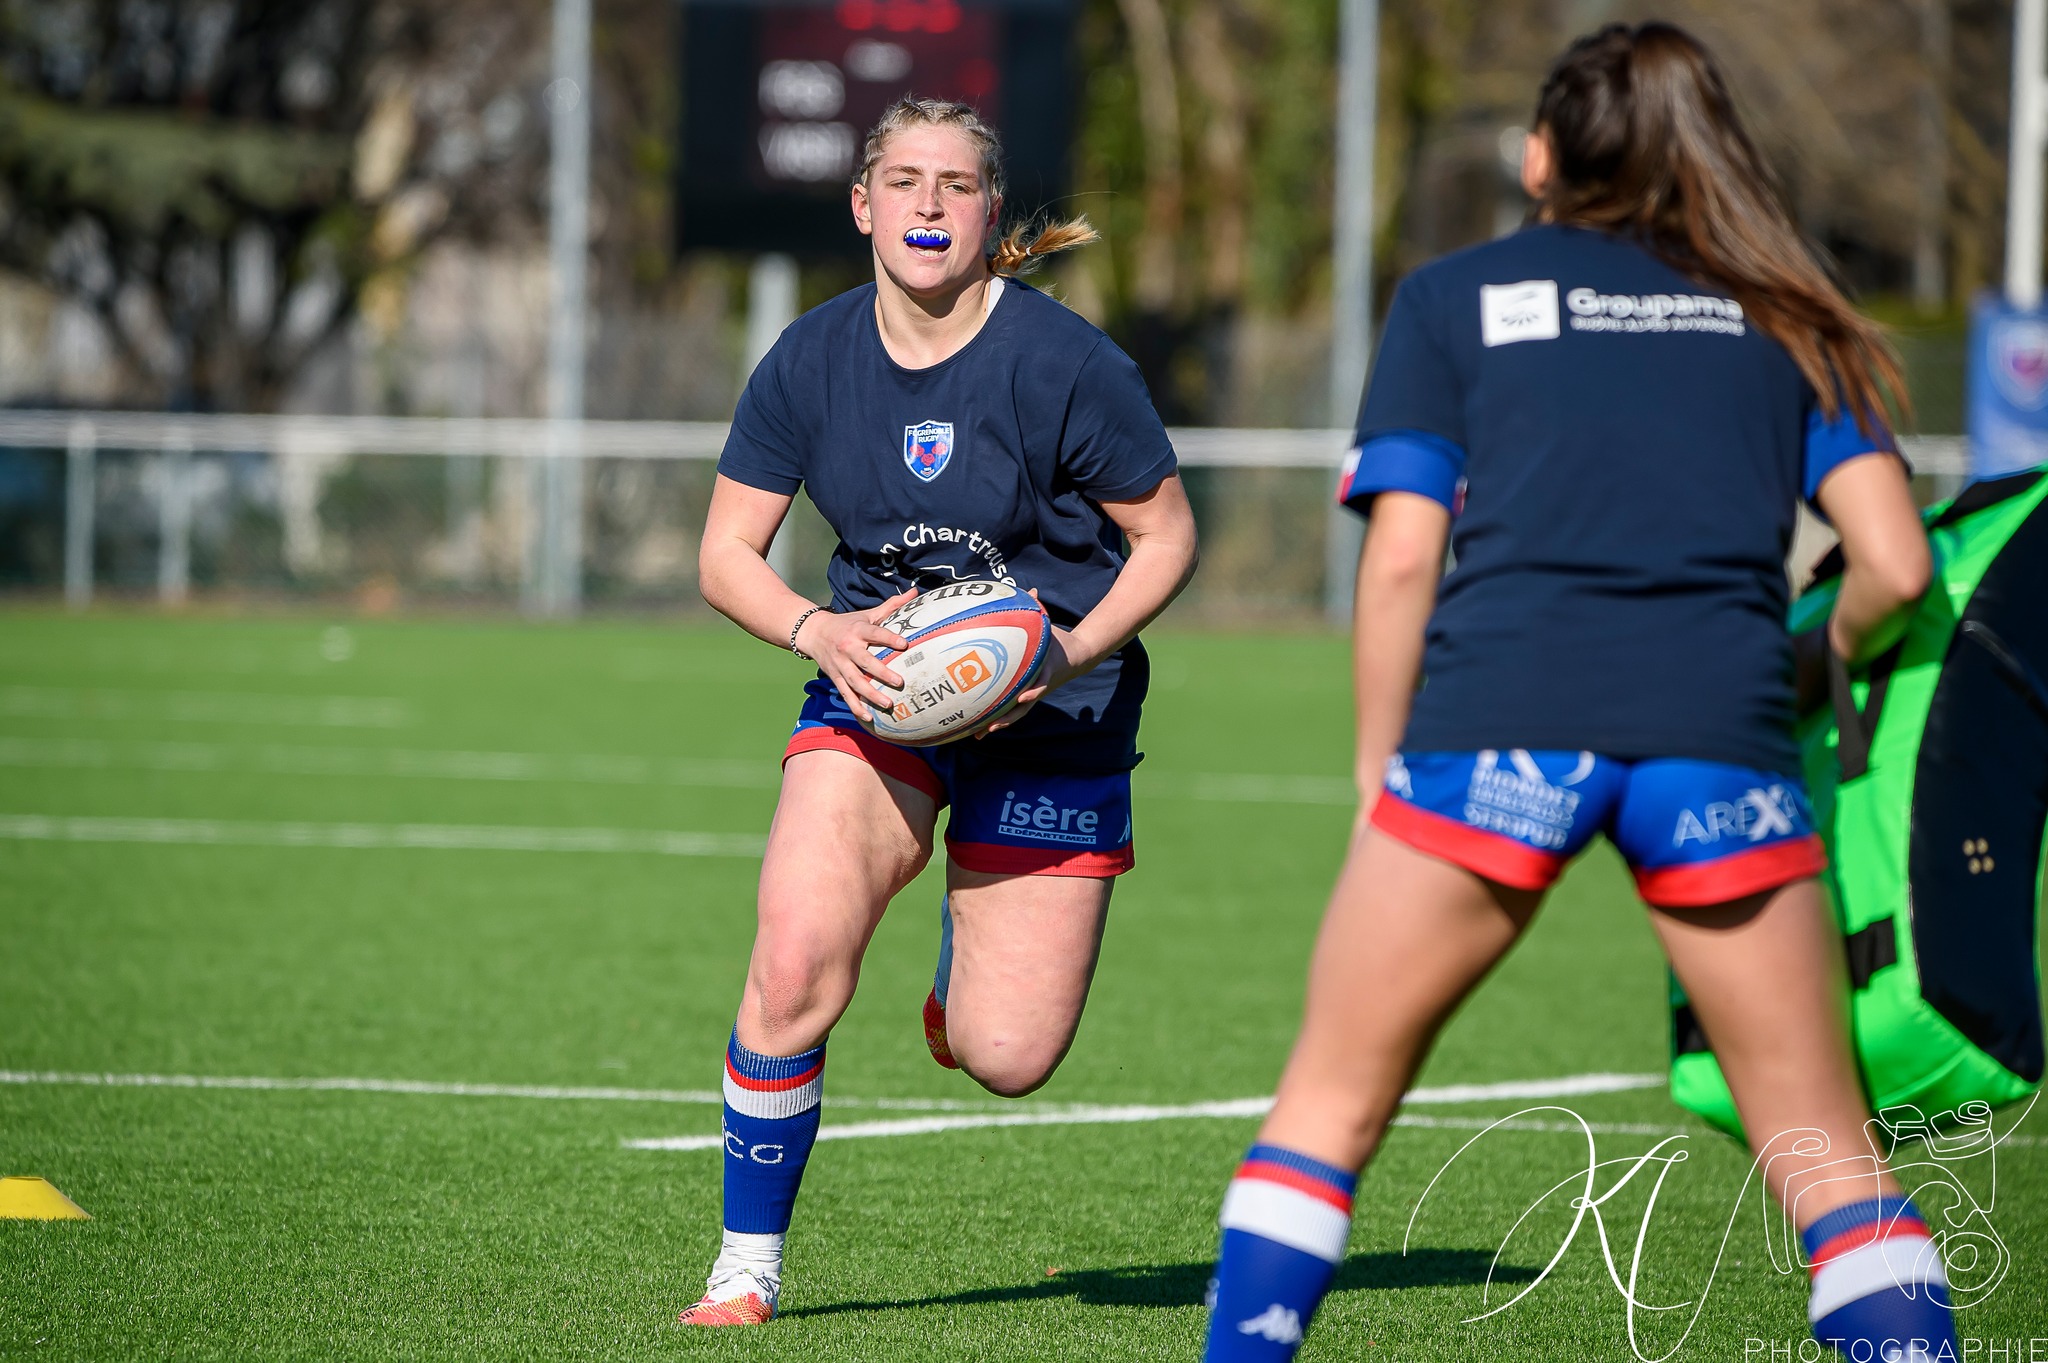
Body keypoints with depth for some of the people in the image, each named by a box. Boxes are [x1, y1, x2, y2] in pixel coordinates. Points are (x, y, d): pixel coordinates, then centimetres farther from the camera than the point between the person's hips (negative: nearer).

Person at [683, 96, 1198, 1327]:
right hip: (878, 682, 2)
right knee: (794, 971, -21)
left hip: (1051, 710, -2)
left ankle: (969, 949, 35)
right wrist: (820, 630, -18)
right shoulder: (810, 363, -5)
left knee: (1009, 1057, -4)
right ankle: (749, 1267, -2)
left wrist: (1074, 648, -22)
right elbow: (728, 553, 2)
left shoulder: (1065, 366, -16)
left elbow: (1169, 536, -6)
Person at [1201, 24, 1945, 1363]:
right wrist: (1819, 660, 31)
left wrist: (1379, 785, 14)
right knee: (1826, 1146, 9)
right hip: (1718, 727, 1)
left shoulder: (1452, 298, 16)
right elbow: (1896, 564, 11)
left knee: (1332, 1097, 11)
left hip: (1498, 718, -1)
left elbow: (1401, 559, 7)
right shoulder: (1785, 322, 20)